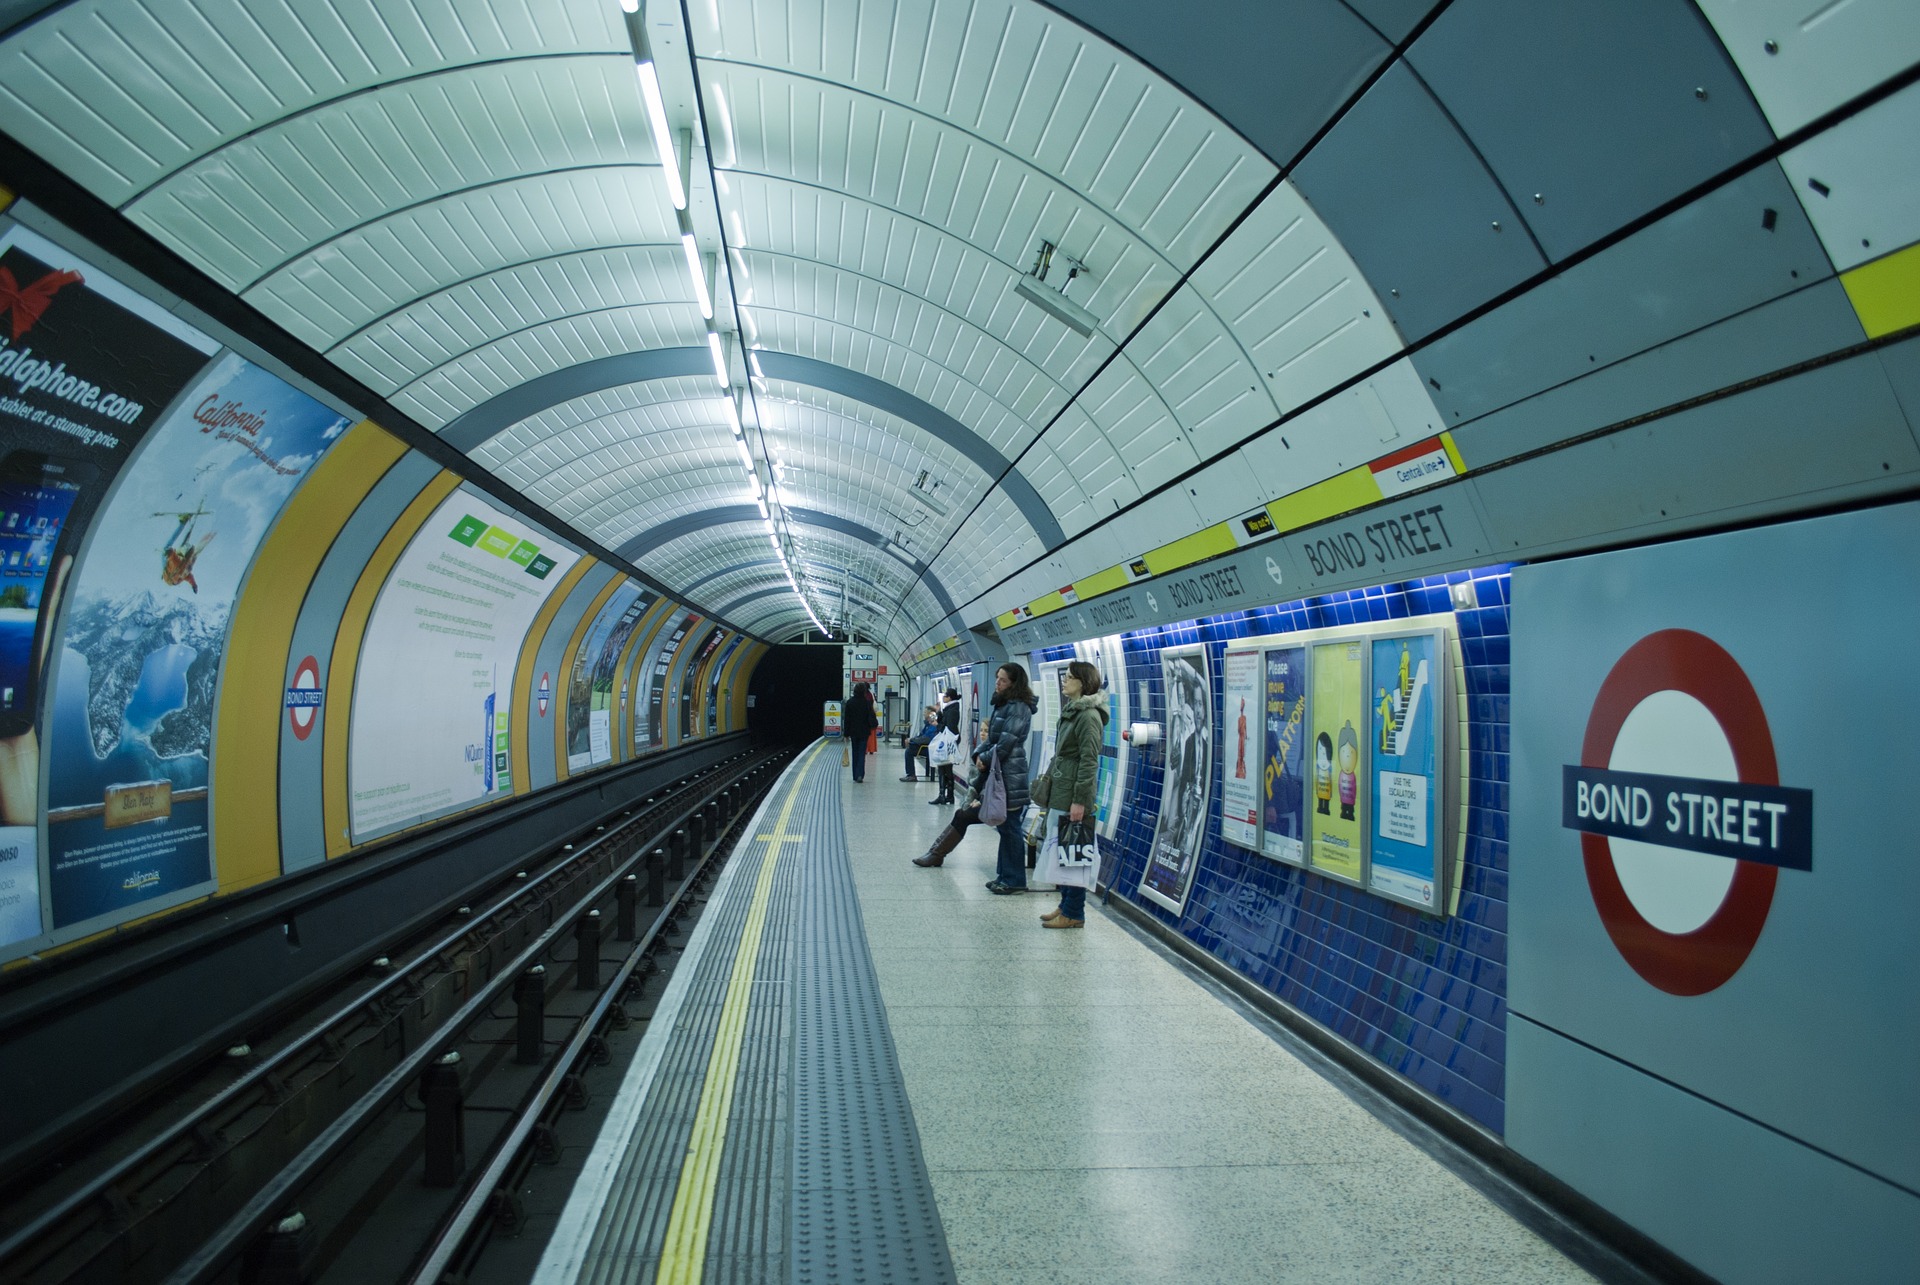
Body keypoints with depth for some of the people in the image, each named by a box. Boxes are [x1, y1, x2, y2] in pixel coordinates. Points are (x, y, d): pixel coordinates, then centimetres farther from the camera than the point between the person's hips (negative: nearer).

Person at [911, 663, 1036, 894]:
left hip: (1009, 777, -10)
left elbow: (1007, 743, -19)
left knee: (1009, 828, -4)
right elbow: (991, 737, 19)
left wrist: (985, 760, -9)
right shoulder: (1002, 705, 17)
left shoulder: (1019, 708, -13)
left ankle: (1014, 880, 4)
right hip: (994, 773, 10)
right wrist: (979, 755, 2)